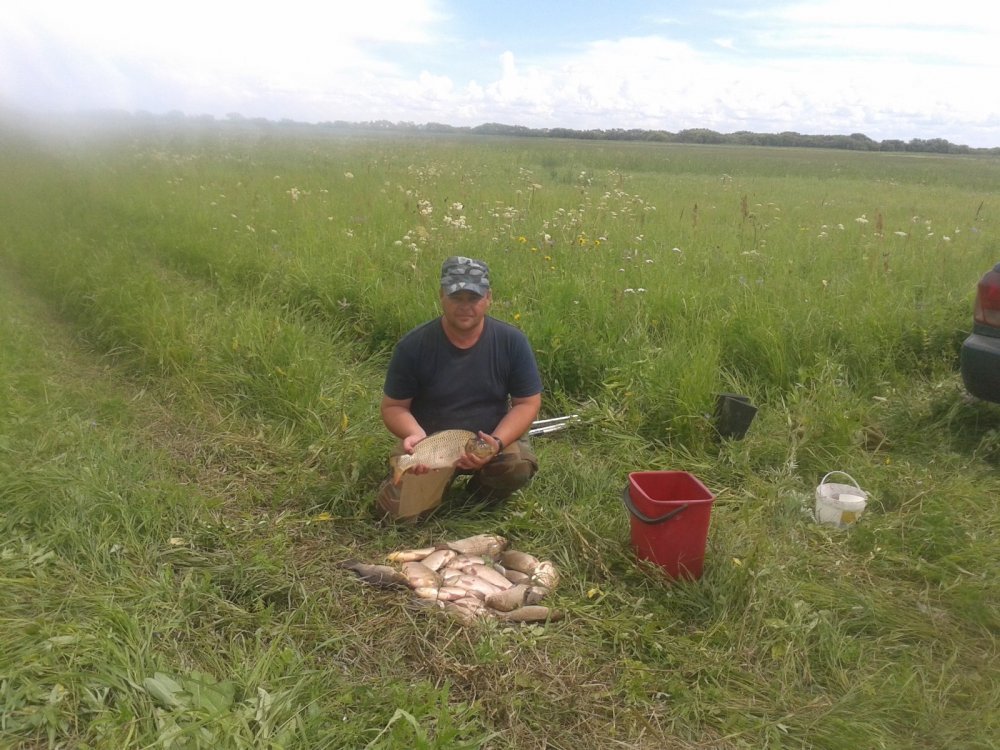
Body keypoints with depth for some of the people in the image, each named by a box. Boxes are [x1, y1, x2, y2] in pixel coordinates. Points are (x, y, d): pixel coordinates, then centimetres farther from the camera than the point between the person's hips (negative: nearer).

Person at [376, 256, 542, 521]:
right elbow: (393, 406, -5)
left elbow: (527, 403, -6)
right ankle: (443, 480, 15)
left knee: (520, 466, -31)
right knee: (398, 509, -19)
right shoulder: (413, 346, -14)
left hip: (492, 436, 1)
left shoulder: (512, 342, -12)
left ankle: (482, 494, 5)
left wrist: (497, 442, -24)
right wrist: (416, 434, -27)